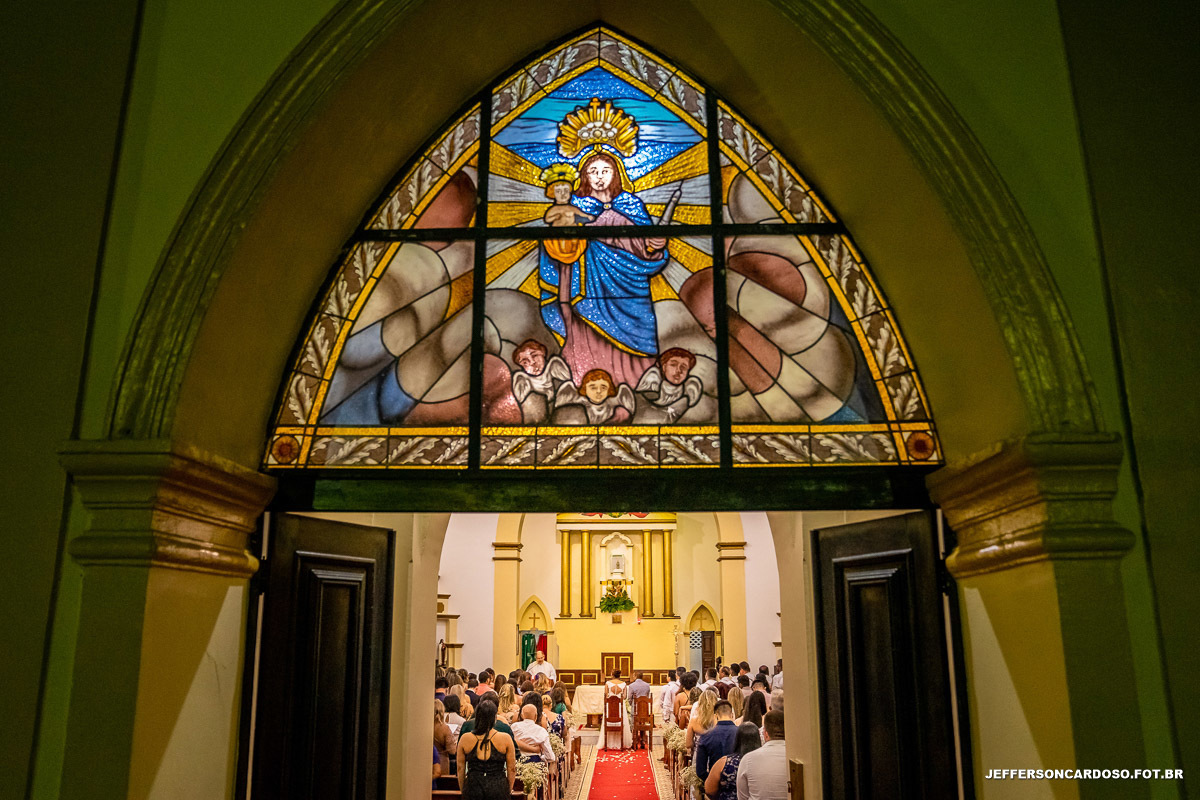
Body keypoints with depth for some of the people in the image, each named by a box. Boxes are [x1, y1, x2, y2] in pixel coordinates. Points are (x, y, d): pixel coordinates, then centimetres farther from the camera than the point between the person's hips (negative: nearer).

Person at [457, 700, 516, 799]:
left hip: (472, 789, 2)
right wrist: (509, 790, 14)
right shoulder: (505, 739, -5)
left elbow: (460, 768, 6)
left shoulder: (465, 739, -1)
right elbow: (511, 769, 1)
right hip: (498, 790, -1)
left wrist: (462, 790, 18)